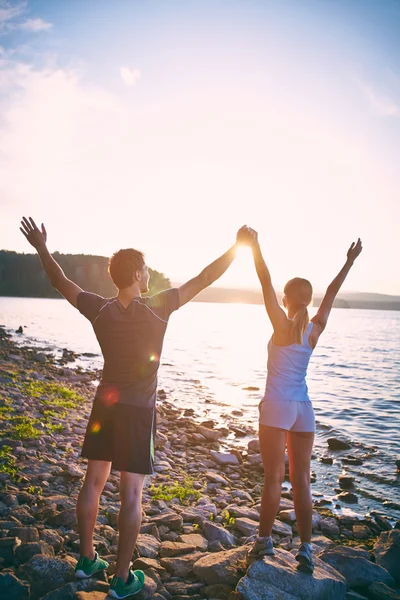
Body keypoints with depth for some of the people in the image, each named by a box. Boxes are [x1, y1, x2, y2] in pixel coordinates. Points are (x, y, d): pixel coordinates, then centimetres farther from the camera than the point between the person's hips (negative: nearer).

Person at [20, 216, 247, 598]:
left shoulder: (100, 310, -7)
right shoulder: (157, 308, -17)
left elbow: (61, 283, 7)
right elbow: (205, 278, -12)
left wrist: (41, 247, 22)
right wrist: (238, 245, -2)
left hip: (105, 405, 5)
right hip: (138, 410, -4)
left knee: (94, 481, 16)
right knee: (131, 493, 4)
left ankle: (87, 559, 32)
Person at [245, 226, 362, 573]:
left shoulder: (282, 326, -9)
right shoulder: (315, 329, 2)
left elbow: (265, 282, -9)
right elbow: (332, 294, 13)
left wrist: (254, 246, -6)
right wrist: (350, 261, 25)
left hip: (277, 407, -4)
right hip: (304, 409, 4)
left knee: (274, 478, 5)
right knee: (302, 481, 10)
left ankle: (265, 540, 19)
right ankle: (306, 550, 16)